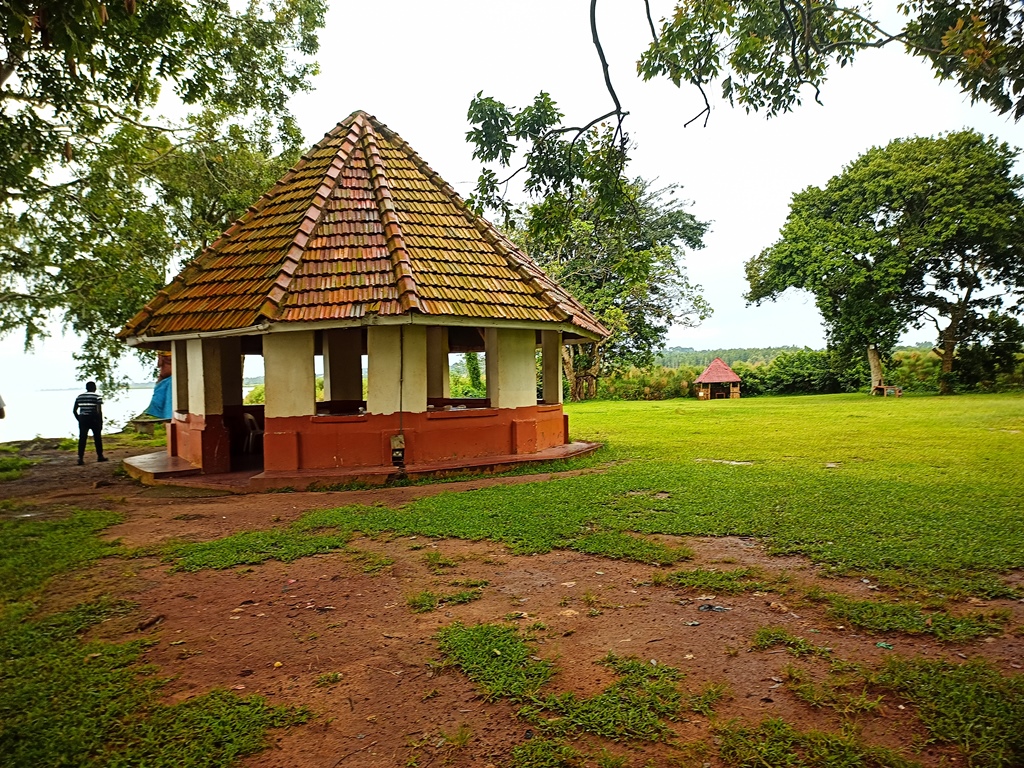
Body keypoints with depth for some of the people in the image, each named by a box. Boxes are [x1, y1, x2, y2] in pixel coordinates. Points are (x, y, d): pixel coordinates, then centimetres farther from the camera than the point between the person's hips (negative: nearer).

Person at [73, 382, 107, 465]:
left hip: (83, 419, 3)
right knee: (97, 438, 11)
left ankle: (80, 458, -7)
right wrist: (101, 422, -6)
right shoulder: (97, 397, -6)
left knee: (82, 439, 1)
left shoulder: (79, 397, 8)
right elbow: (99, 411, -13)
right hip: (94, 419, -3)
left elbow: (74, 410, 8)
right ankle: (100, 456, 21)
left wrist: (79, 419, 16)